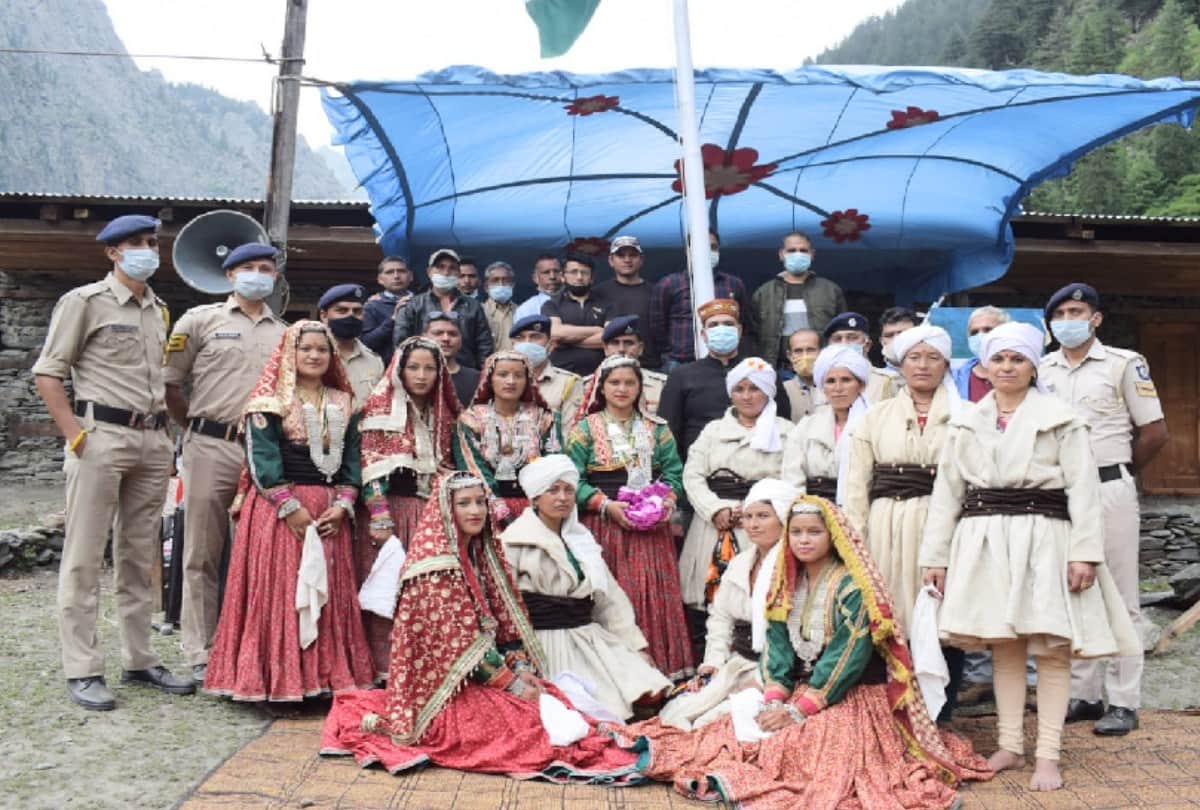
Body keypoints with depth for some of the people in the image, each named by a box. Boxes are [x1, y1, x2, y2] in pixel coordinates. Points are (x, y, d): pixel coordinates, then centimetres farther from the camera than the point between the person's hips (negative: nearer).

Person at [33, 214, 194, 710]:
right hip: (101, 436, -6)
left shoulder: (159, 310, 17)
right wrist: (75, 435, -12)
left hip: (153, 442, 6)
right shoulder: (85, 301, -1)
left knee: (140, 556, 10)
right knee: (84, 557, -2)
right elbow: (48, 373, -4)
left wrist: (165, 429, 10)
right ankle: (82, 670, 4)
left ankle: (139, 660, 19)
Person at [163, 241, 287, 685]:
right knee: (203, 555, 2)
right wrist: (196, 426, 7)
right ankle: (201, 656, 9)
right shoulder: (201, 320, 6)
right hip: (211, 448, -2)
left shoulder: (284, 334, 15)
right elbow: (169, 382, 6)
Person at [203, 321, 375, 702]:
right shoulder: (269, 402, 0)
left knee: (329, 594, 6)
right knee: (277, 592, -4)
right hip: (277, 509, -4)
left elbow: (352, 459, 11)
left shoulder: (344, 404, 14)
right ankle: (275, 677, 3)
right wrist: (291, 507, -16)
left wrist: (342, 505, -4)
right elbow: (262, 459, -9)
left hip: (330, 512, 5)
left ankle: (328, 674, 14)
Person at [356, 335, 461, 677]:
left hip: (432, 511, 5)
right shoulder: (379, 405, -3)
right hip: (388, 508, -5)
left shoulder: (444, 414, 13)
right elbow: (371, 467, -9)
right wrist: (380, 519, -16)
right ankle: (384, 668, 6)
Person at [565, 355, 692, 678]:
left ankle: (660, 667, 9)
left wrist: (667, 500, -10)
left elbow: (674, 472, 10)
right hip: (604, 527, -2)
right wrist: (606, 505, -15)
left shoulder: (657, 429, 13)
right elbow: (573, 479, -4)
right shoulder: (585, 429, 3)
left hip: (652, 528, 3)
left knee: (656, 596, 0)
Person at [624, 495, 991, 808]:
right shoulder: (787, 583, 11)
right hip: (798, 692, 7)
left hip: (848, 699, -7)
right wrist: (774, 702, -12)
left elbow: (847, 657, -19)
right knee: (739, 731, -16)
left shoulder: (852, 587, -12)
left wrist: (798, 711, -21)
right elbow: (777, 645, 5)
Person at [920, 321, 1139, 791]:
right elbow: (947, 491, 10)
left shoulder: (1061, 418, 2)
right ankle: (1010, 746, 18)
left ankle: (1048, 755, 7)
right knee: (1002, 644, 8)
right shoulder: (966, 422, 12)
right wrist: (934, 554, 6)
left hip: (1043, 537, -3)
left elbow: (1083, 488, -4)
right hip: (984, 540, 3)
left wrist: (1085, 551, -14)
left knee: (1052, 647, -1)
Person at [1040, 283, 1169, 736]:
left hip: (1109, 490, -4)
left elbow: (1154, 432, 0)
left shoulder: (1124, 364, -1)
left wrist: (1118, 472, 7)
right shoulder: (1041, 371, 9)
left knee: (1119, 600, 2)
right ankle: (1083, 695, 20)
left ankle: (1124, 703, 9)